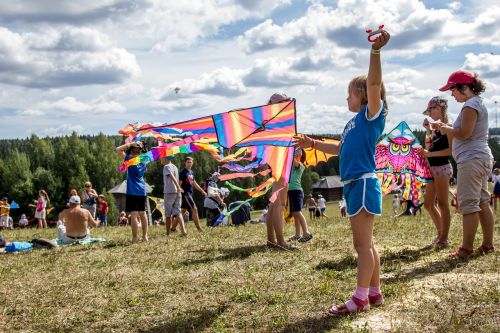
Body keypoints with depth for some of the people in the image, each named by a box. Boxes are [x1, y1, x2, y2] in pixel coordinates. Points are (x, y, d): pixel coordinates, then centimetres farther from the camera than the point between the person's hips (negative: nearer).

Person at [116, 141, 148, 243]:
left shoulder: (130, 160, -9)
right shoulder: (143, 162, 7)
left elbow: (118, 149, -10)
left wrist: (131, 144, -4)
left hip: (132, 192, -6)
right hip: (142, 191, 6)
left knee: (134, 214, -5)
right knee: (142, 214, 12)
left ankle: (135, 238, -5)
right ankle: (145, 236, 16)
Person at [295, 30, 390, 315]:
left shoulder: (372, 113, -6)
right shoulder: (355, 121, 19)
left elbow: (373, 83, -23)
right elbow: (340, 148, 31)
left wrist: (376, 51, -35)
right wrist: (312, 144, 31)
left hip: (364, 183, -9)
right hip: (354, 184, 9)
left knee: (363, 243, -5)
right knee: (365, 243, 13)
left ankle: (361, 298, 0)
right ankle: (375, 292, 21)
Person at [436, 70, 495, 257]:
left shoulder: (470, 105, -13)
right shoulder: (478, 103, 19)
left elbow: (465, 133, -22)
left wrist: (446, 129, -6)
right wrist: (447, 128, 10)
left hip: (471, 159, -11)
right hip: (482, 158, 11)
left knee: (468, 204, -8)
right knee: (482, 203, 12)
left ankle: (466, 248, -5)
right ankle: (488, 244, 17)